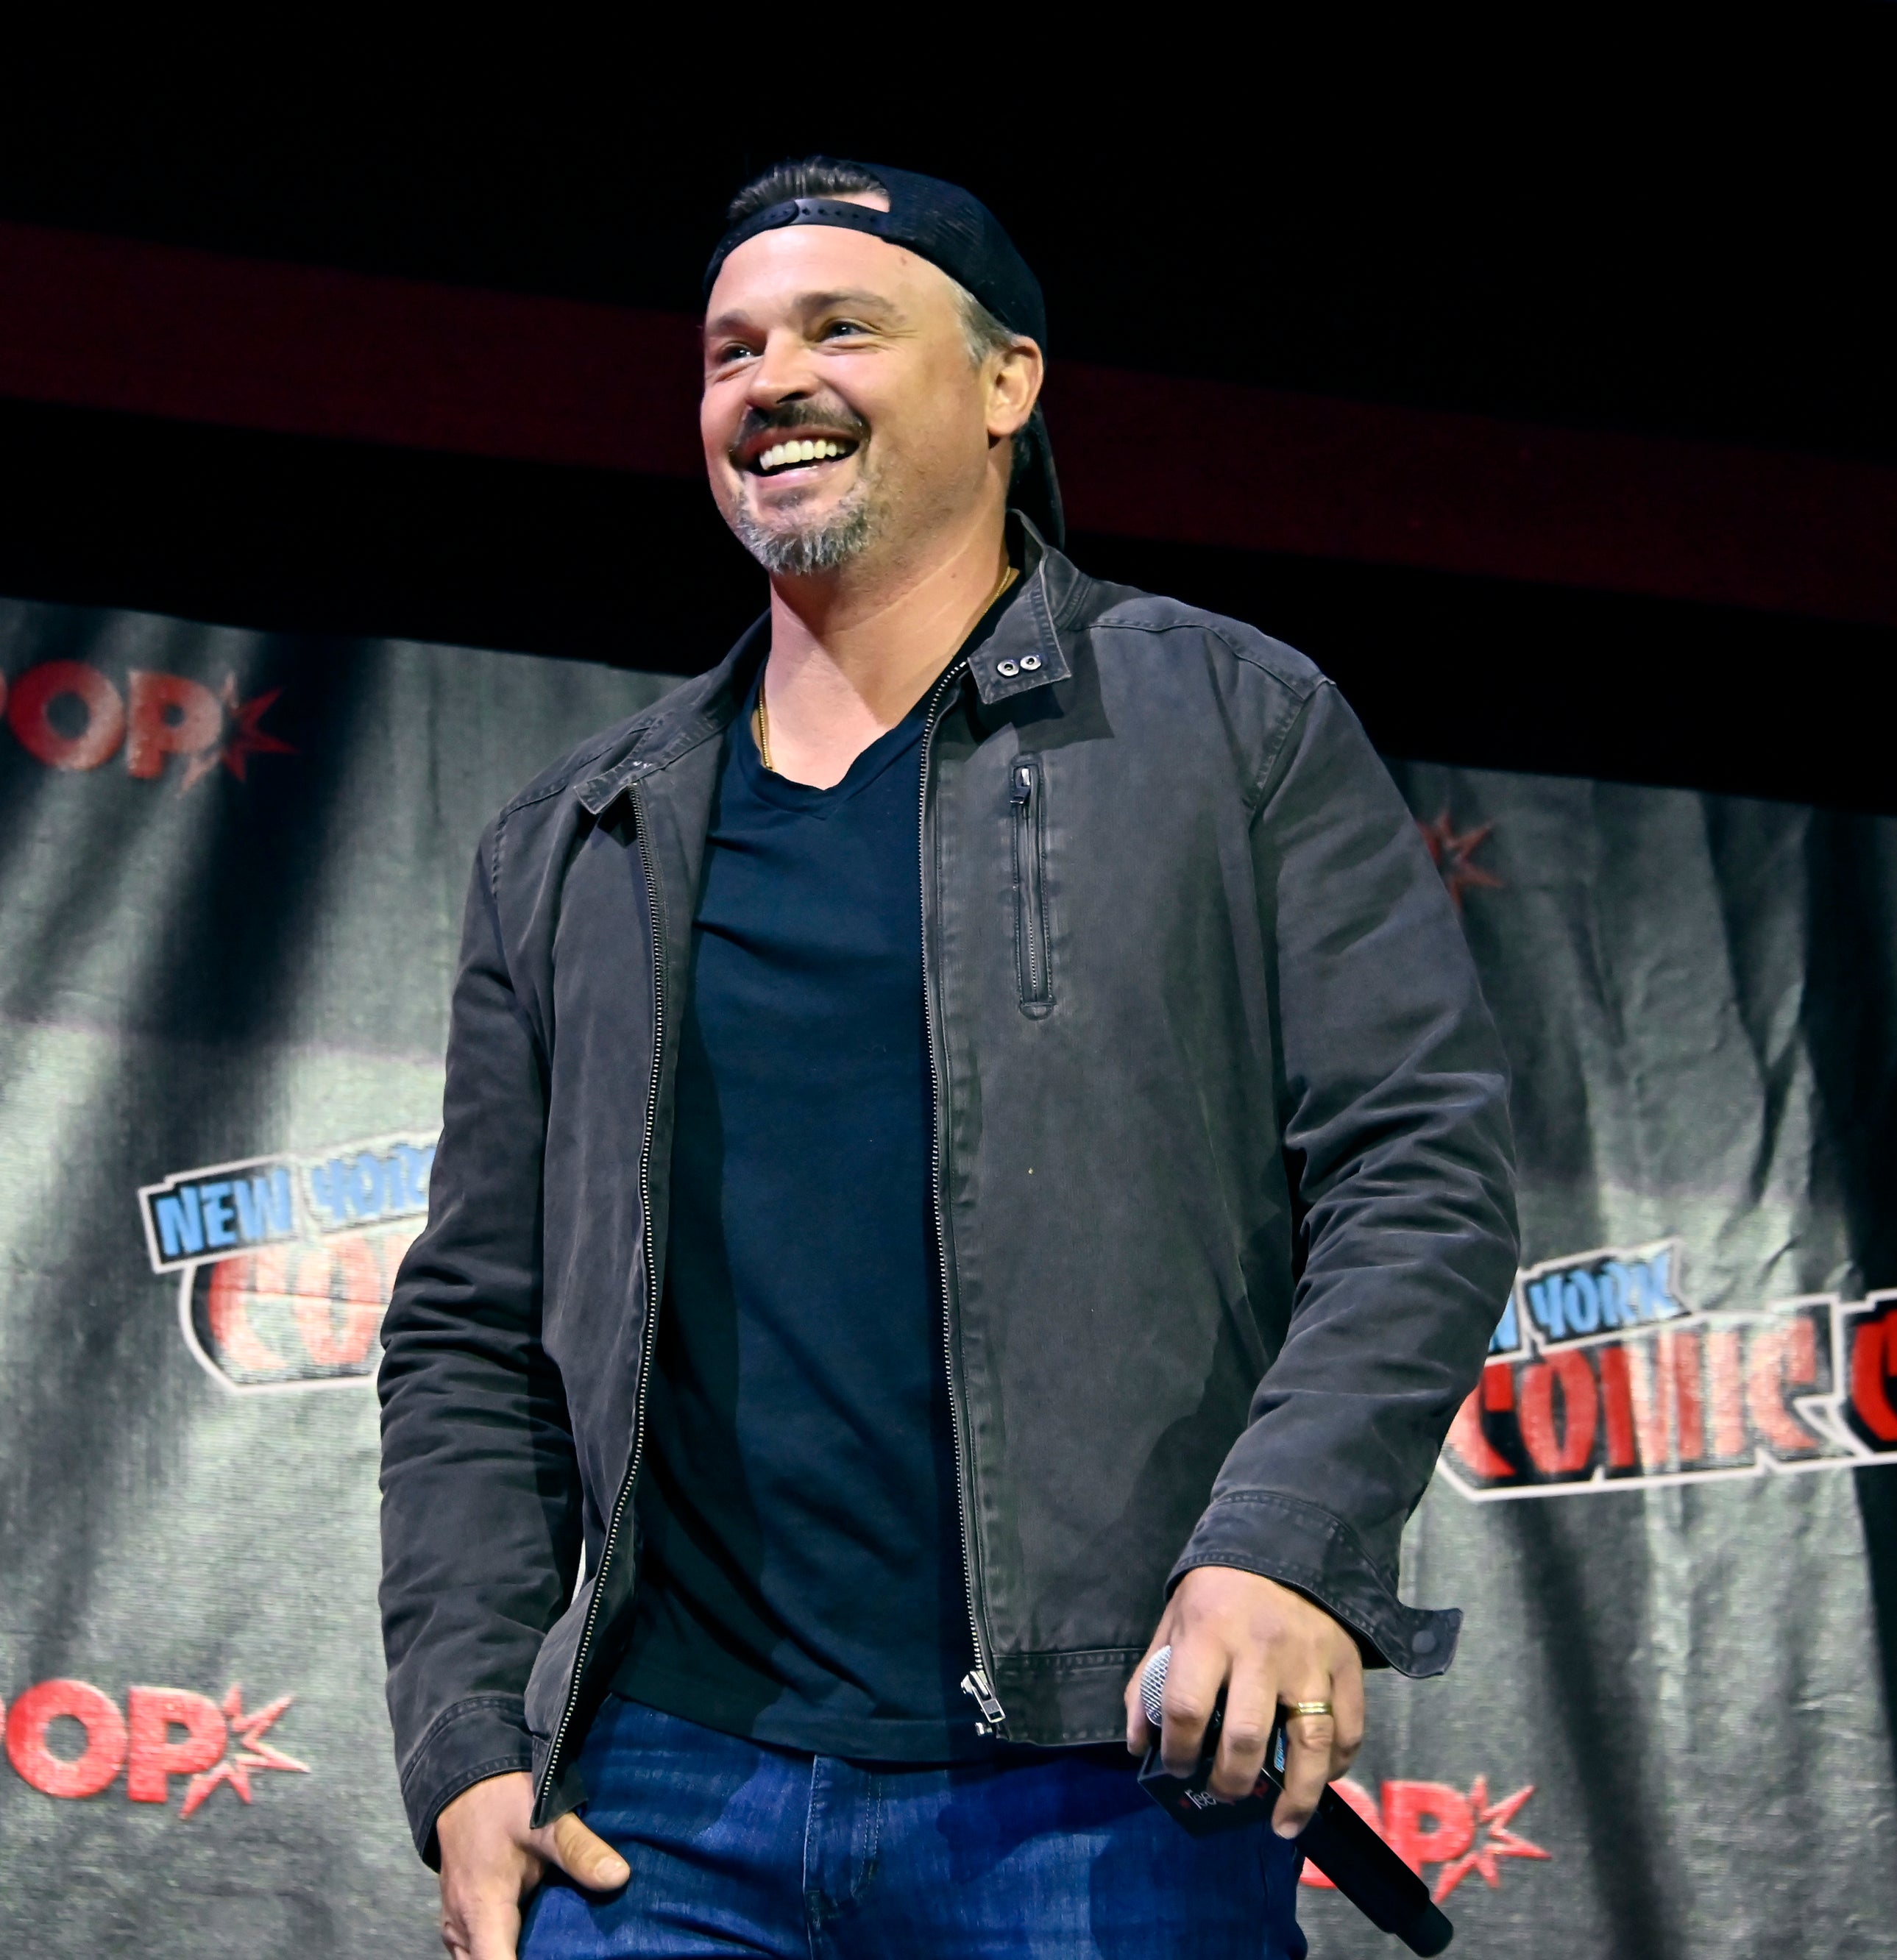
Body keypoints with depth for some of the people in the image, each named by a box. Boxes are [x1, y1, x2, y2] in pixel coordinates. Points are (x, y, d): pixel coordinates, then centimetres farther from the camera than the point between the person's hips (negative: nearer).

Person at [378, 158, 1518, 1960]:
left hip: (1107, 1792, -3)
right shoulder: (569, 854, 16)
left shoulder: (1233, 729, 6)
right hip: (666, 1801, 3)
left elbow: (1422, 1169, -2)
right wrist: (467, 1744, 3)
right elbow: (470, 1341, 16)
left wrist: (1283, 1549, -16)